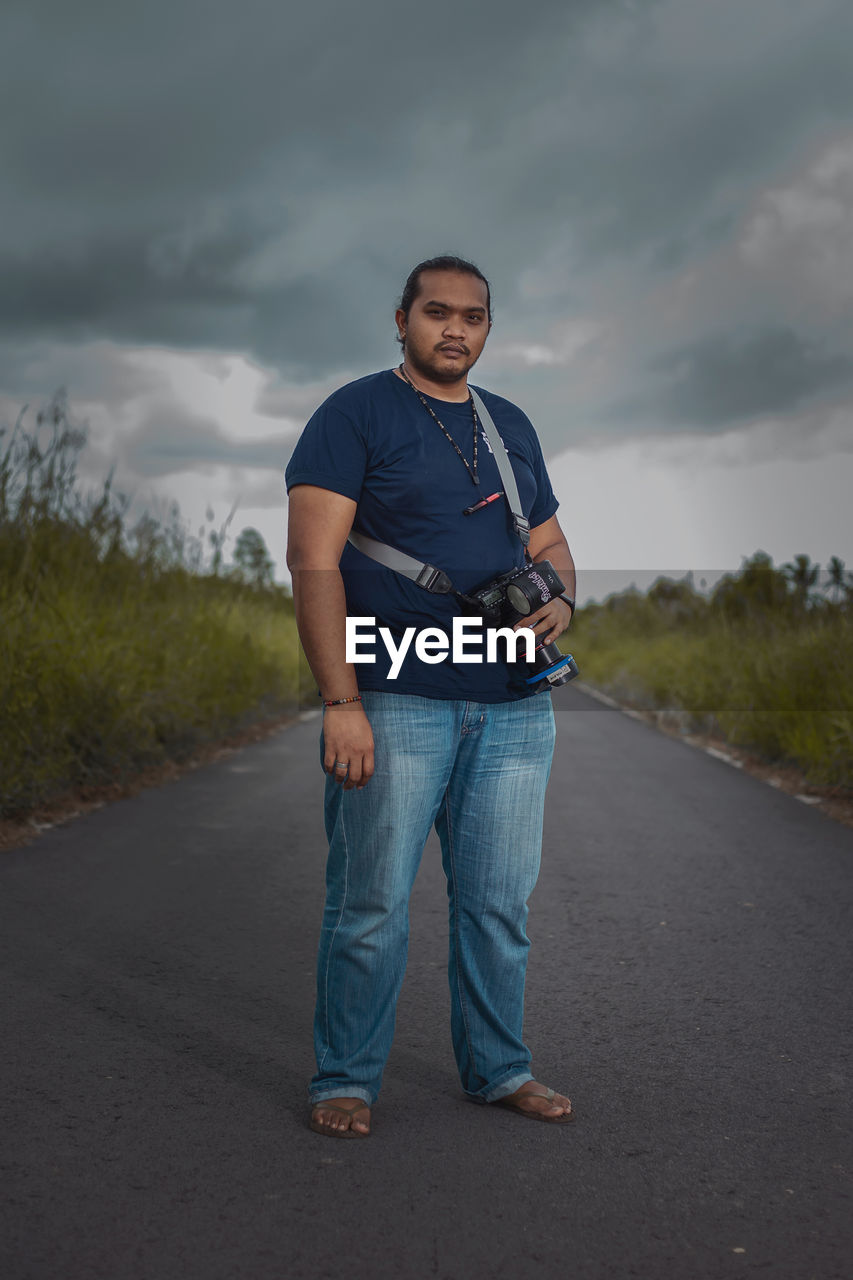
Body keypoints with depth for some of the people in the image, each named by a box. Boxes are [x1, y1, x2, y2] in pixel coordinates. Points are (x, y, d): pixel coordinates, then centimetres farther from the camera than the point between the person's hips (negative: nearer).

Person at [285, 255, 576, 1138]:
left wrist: (560, 601, -2)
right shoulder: (355, 415, -1)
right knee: (371, 903, -2)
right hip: (396, 701, -5)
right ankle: (346, 1078, 12)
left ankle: (497, 1066, 23)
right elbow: (314, 561, -10)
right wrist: (342, 703, -18)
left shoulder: (511, 427, 18)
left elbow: (550, 544, 24)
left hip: (514, 707, 6)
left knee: (499, 901, 9)